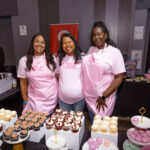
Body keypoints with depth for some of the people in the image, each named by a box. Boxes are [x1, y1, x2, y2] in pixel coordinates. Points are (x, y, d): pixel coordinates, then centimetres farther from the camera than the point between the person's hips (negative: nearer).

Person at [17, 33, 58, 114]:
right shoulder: (24, 60, -1)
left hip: (52, 98, 1)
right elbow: (23, 82, 3)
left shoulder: (52, 59, -1)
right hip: (35, 100, 0)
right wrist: (25, 101, 3)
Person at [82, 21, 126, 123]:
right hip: (89, 95, 5)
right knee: (92, 122, 20)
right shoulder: (91, 49, 4)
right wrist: (85, 90, 4)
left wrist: (103, 96, -15)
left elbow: (119, 78, -13)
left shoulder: (115, 52, -11)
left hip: (104, 97, -4)